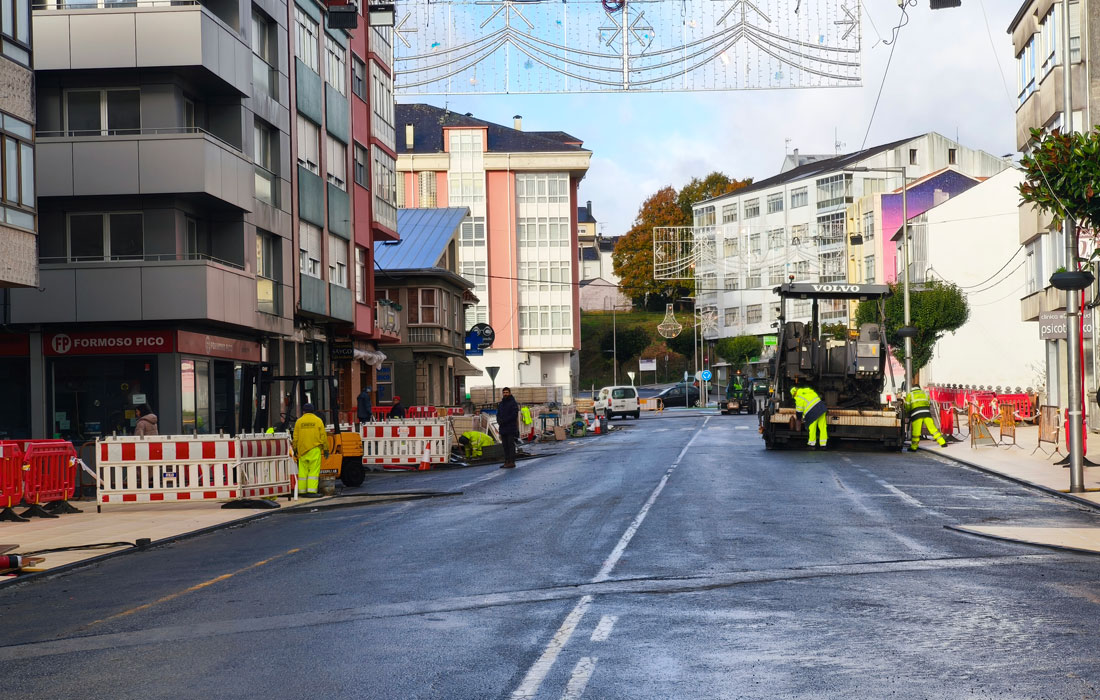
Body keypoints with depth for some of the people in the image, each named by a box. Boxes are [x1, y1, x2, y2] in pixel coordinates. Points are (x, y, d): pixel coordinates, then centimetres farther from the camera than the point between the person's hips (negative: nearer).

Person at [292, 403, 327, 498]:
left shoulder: (299, 421, 6)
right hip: (315, 450, -2)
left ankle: (302, 491, 7)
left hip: (302, 450, 2)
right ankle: (311, 491, -11)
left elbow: (295, 437, 7)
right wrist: (326, 449, 5)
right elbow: (323, 437, 0)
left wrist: (295, 449, 16)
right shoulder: (318, 420, 2)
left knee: (303, 471, 7)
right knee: (314, 471, -3)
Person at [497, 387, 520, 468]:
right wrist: (499, 421, -5)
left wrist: (504, 421, -16)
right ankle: (507, 461, 11)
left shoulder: (513, 403, -5)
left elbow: (514, 415, -12)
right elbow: (498, 414, 17)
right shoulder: (500, 404, 17)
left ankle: (512, 462, -8)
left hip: (511, 428, -7)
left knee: (511, 445, -7)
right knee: (505, 446, 7)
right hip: (503, 428, 7)